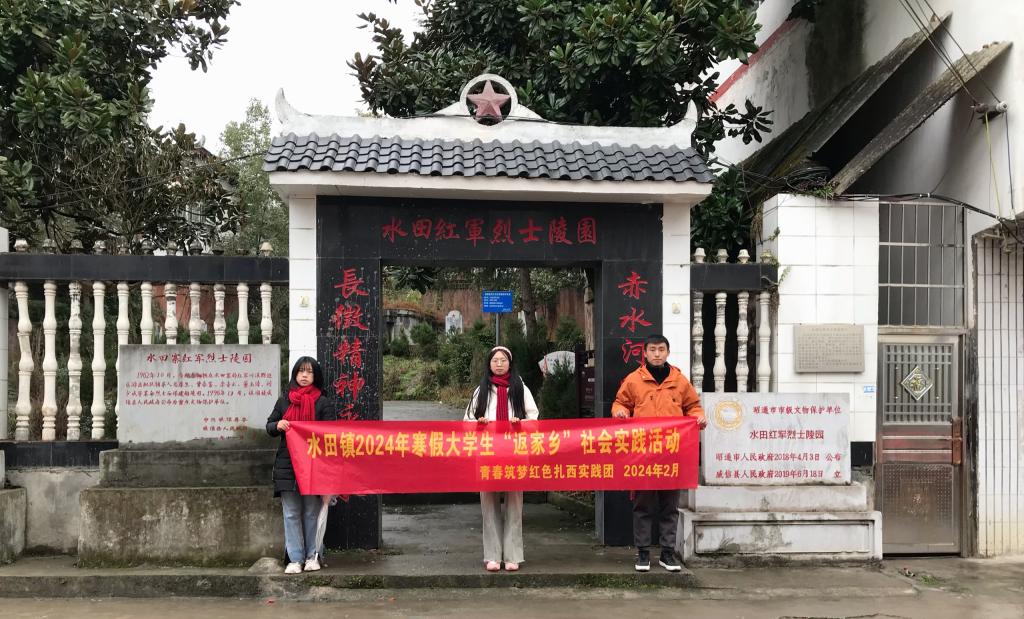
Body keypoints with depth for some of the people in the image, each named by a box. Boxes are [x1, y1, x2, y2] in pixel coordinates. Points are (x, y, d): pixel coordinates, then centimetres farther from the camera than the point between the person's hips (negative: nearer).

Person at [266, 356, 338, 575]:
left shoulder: (323, 402, 3)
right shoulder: (284, 400, 12)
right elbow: (269, 426, 15)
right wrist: (278, 425, -8)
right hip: (287, 465, 2)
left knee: (312, 512, 4)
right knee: (291, 513, 3)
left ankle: (312, 556, 14)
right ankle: (295, 559, 9)